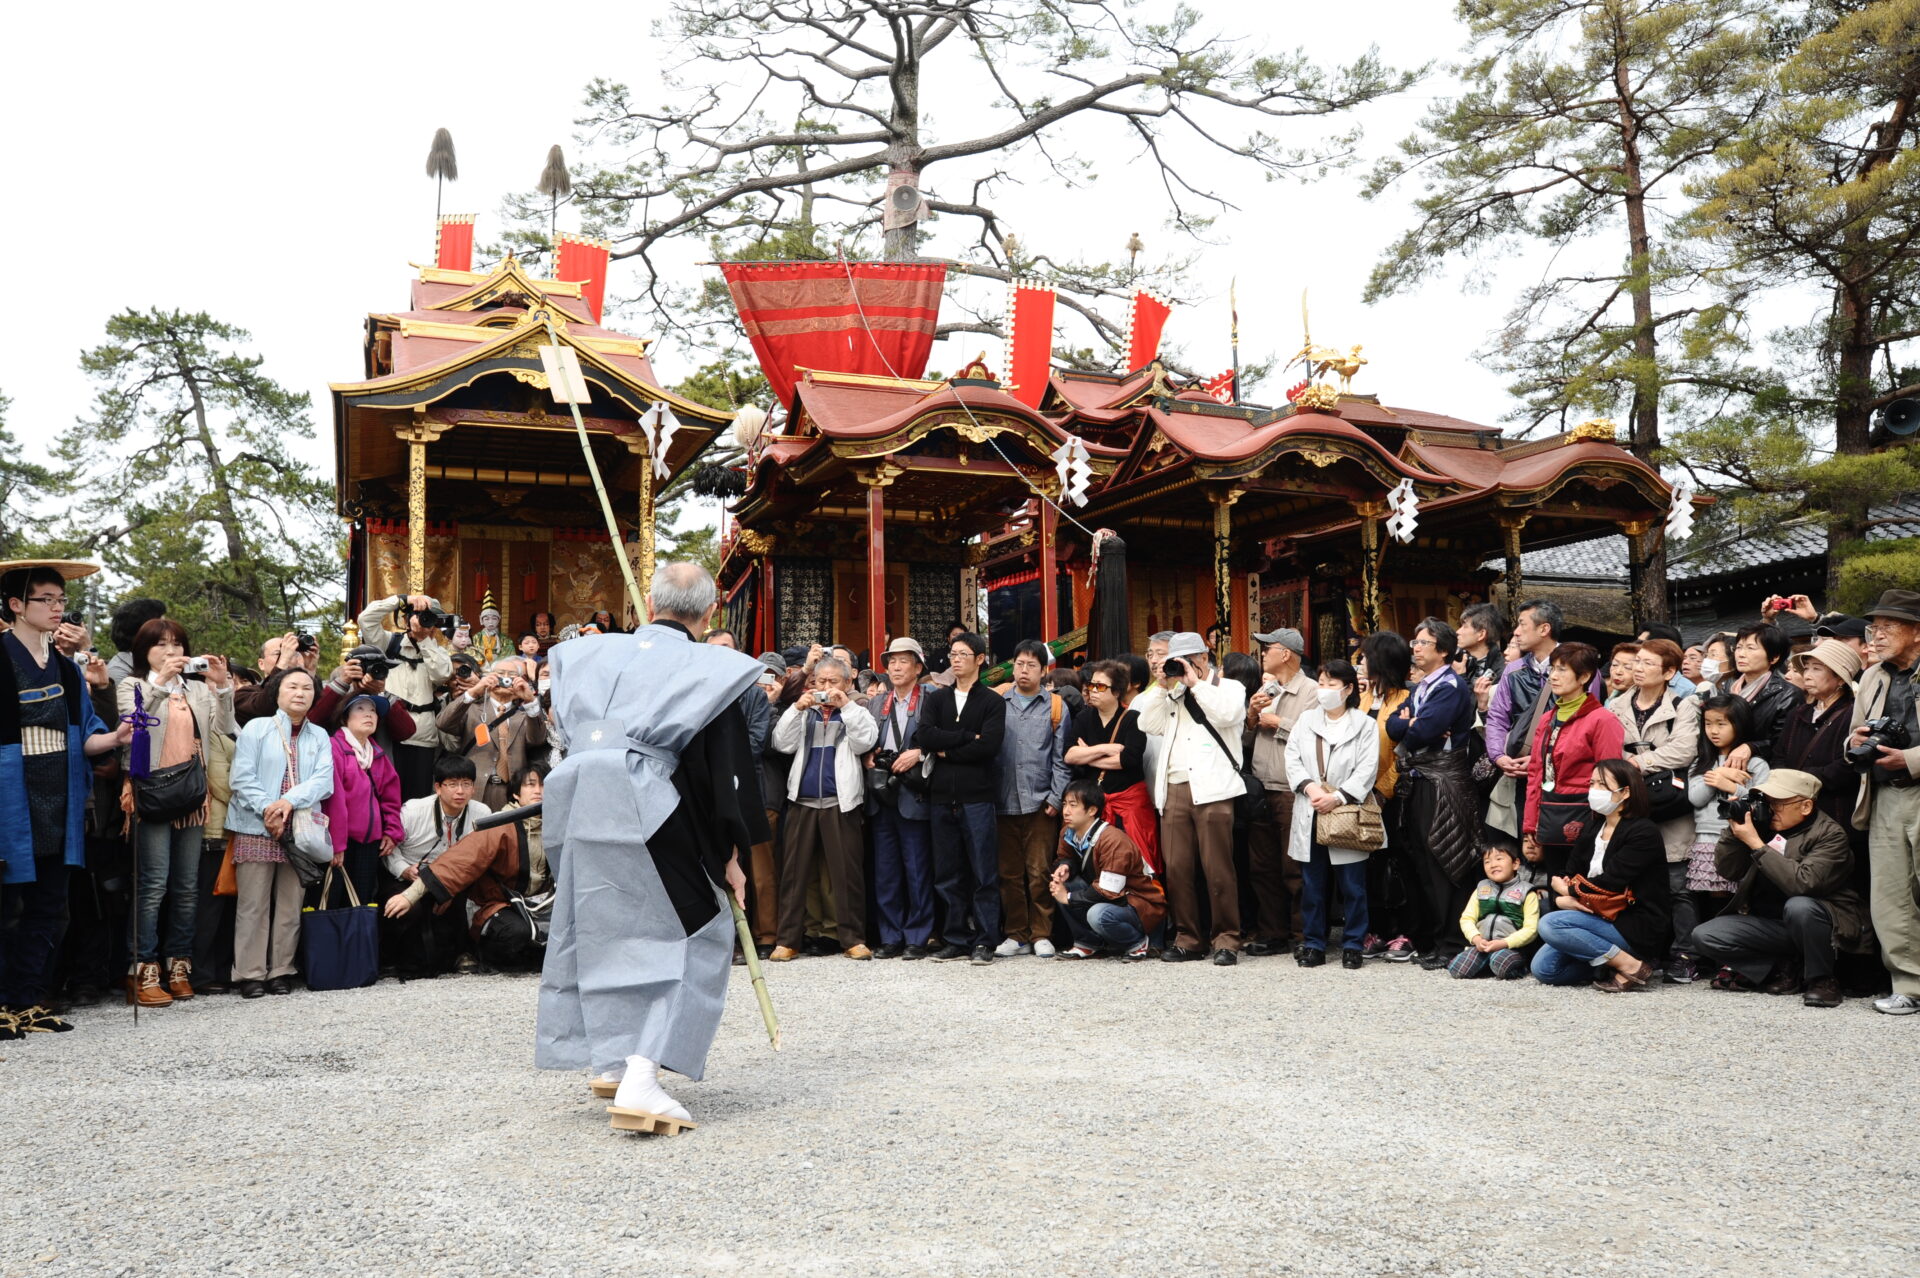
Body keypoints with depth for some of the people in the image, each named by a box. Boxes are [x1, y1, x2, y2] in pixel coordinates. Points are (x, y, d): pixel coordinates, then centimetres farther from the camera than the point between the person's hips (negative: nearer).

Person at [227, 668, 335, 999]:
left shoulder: (320, 737, 13)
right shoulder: (256, 729, 5)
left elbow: (323, 779, -1)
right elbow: (242, 777, -5)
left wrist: (290, 801, -17)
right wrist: (267, 809, -16)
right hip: (256, 828, -3)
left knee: (290, 906, 5)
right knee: (253, 904, -2)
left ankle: (280, 972, 13)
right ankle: (251, 975, 4)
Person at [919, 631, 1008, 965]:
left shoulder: (993, 702, 3)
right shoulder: (936, 699, 14)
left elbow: (989, 746, -13)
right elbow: (925, 736, -4)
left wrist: (948, 751, -6)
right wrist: (968, 738, -9)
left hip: (977, 797, -4)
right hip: (943, 796, 4)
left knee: (984, 872, -2)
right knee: (947, 874, 7)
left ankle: (984, 941, 5)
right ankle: (956, 939, 15)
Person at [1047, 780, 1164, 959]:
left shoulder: (1113, 840, -28)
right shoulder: (1068, 833, -3)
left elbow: (1109, 891, -29)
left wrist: (1068, 898, -21)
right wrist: (1064, 867, -13)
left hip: (1141, 903, -8)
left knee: (1099, 914, -38)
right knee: (1058, 881, -11)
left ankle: (1137, 942, -5)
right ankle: (1088, 942, 1)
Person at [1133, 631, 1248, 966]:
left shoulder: (1229, 688, 10)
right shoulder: (1172, 695, 24)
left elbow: (1228, 713, -12)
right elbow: (1149, 725, 13)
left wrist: (1195, 683, -4)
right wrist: (1163, 686, 8)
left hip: (1212, 790, -5)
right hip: (1175, 790, 5)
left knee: (1218, 868, -6)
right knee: (1177, 869, 2)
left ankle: (1226, 939, 1)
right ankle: (1188, 938, 10)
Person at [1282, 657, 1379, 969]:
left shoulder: (1365, 725, 2)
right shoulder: (1305, 720, 12)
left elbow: (1366, 770, -6)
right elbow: (1292, 759, 5)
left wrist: (1337, 797, -16)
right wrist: (1309, 787, -11)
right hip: (1310, 814, 3)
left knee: (1352, 885, 1)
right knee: (1312, 883, 8)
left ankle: (1352, 945, 11)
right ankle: (1313, 943, 16)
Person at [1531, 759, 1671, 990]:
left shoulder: (1644, 832, -11)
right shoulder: (1591, 829, 14)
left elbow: (1609, 882, -19)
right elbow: (1568, 873, 9)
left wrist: (1566, 888, -6)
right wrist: (1561, 899, -13)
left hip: (1639, 928, -7)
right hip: (1599, 918, 8)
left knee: (1550, 924, -26)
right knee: (1542, 967, -10)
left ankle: (1631, 965, -16)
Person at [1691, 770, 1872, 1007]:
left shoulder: (1830, 835, -13)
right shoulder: (1763, 823, 0)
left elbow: (1802, 883, -31)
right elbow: (1728, 871, 1)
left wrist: (1756, 844, -28)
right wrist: (1734, 830, -13)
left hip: (1819, 920, -5)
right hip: (1768, 923, 5)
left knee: (1798, 906, -38)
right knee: (1704, 935, -12)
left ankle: (1821, 979, -13)